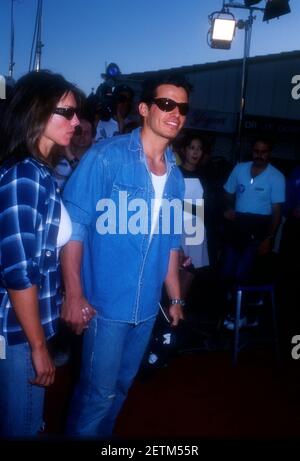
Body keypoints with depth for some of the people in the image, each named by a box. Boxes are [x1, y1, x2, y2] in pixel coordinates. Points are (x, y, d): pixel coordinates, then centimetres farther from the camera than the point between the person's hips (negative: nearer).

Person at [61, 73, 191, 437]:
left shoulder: (175, 173, 6)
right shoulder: (106, 156, -11)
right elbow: (74, 226, -14)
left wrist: (175, 297, 15)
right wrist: (74, 296, -18)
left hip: (147, 305, 6)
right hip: (107, 301, -6)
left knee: (121, 386, 21)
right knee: (98, 392, 6)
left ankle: (102, 435, 43)